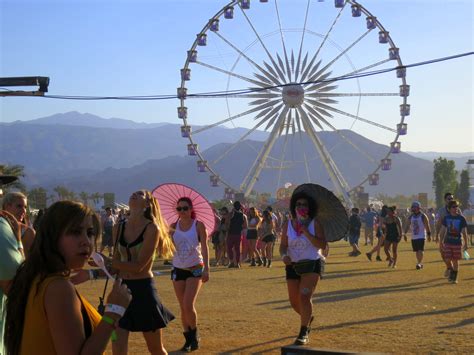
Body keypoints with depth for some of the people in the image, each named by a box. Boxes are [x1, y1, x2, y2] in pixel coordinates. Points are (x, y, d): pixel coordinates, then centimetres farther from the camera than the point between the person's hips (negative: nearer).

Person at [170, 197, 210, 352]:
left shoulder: (199, 225, -6)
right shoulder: (174, 226, 3)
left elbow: (204, 247, -8)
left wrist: (206, 269, -15)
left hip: (195, 269, -4)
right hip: (178, 269, 4)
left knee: (188, 306, -13)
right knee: (183, 307, 6)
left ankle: (194, 335, 8)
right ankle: (188, 339, 18)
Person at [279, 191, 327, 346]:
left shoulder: (314, 223, -7)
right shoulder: (288, 225, 2)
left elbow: (322, 245, -15)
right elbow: (283, 245, 4)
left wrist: (306, 233, -23)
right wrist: (284, 255, -18)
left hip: (311, 264, -4)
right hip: (293, 265, 4)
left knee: (305, 296, -18)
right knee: (294, 301, 10)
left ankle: (304, 333, -11)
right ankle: (308, 318, 42)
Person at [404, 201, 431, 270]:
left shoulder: (423, 216, -6)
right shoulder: (411, 216, 8)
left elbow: (427, 226, -4)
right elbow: (408, 225, 6)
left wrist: (429, 235, -5)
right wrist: (405, 233, -6)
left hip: (421, 236, -5)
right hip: (414, 237, 5)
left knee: (420, 250, -14)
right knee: (417, 251, 10)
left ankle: (419, 263, -13)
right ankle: (420, 263, 22)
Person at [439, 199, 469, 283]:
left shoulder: (461, 218, -5)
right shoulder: (446, 218, 2)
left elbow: (464, 232, -2)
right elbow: (442, 231, 7)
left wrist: (466, 244, -2)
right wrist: (440, 242, 6)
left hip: (457, 243, -2)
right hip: (448, 242, 2)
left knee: (455, 261, 3)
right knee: (447, 260, -4)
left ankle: (454, 278, 17)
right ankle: (451, 272, 24)